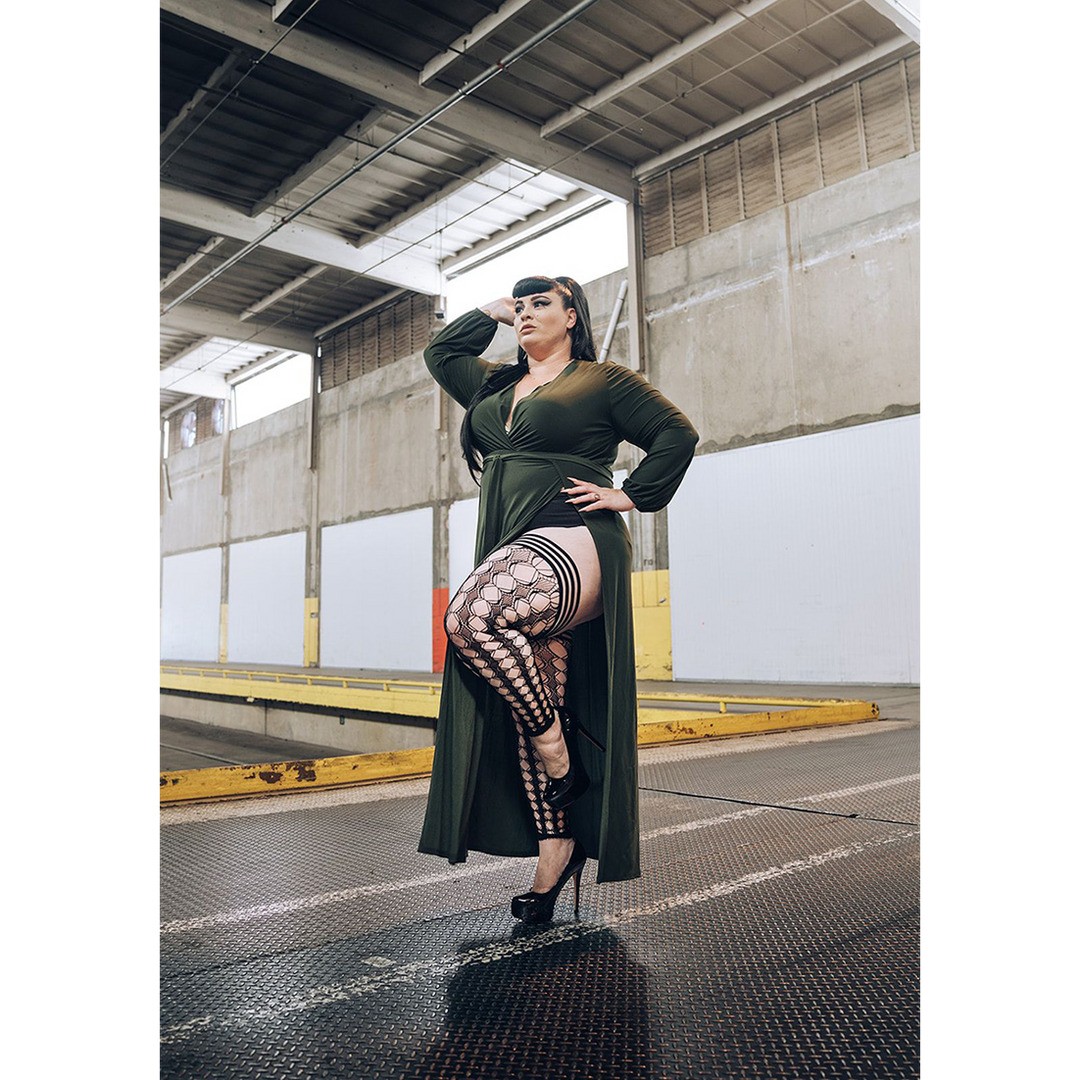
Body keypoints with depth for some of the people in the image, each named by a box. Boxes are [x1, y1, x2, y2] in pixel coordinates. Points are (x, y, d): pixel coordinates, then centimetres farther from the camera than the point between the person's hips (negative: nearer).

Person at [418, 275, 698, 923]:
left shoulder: (604, 381, 6)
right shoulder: (495, 386, 25)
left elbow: (678, 434, 3)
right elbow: (439, 352, 38)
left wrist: (631, 495, -4)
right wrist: (492, 312, 30)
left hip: (574, 545, -7)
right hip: (512, 552, 7)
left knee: (472, 617, -33)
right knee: (530, 712, 4)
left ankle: (560, 754, -14)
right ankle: (553, 858, 13)